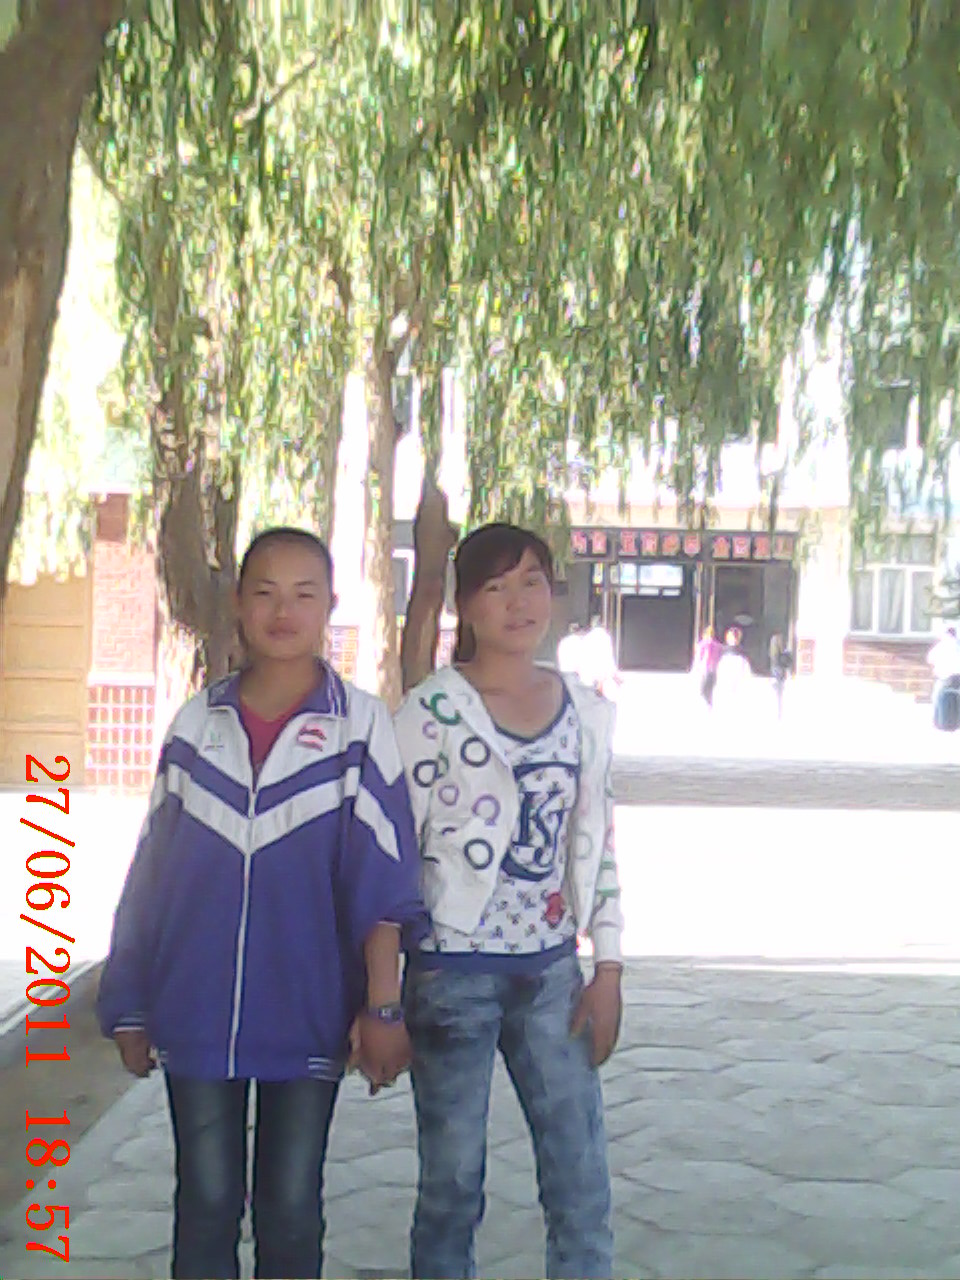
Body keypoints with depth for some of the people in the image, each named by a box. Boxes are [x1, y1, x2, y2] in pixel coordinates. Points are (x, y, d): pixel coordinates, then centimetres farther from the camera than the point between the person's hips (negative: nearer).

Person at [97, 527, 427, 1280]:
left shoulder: (361, 725, -4)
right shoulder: (196, 722, 4)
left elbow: (381, 877, -6)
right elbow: (153, 875, 7)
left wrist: (383, 1006, -10)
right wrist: (130, 1008, 8)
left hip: (307, 1014, -2)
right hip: (195, 1013, 2)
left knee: (290, 1209, 10)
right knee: (206, 1204, 10)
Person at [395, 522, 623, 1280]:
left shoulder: (588, 712, 6)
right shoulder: (431, 711, -9)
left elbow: (597, 844, 10)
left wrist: (608, 969, 7)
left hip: (551, 971, 4)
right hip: (454, 971, -4)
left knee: (585, 1185, 8)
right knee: (452, 1186, 7)